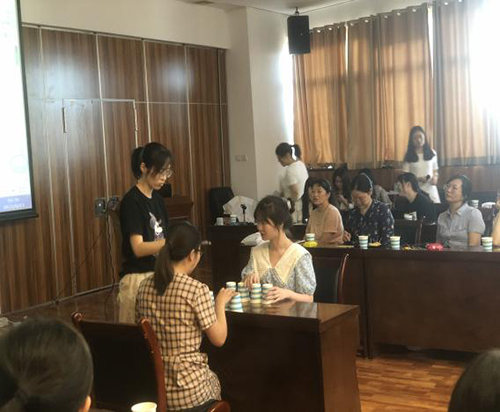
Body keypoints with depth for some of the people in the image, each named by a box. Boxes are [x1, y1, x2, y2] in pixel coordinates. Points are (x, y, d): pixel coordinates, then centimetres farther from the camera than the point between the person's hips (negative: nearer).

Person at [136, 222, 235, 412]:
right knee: (214, 380, 30)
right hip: (187, 390, -5)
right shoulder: (197, 289, -18)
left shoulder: (144, 286, 0)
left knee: (209, 377, 33)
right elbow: (219, 339, -10)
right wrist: (220, 303, 6)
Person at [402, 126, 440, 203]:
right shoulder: (408, 156, 1)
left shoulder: (432, 153, 8)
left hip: (430, 189, 2)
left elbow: (435, 170, 16)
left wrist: (435, 178, -5)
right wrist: (417, 179, -17)